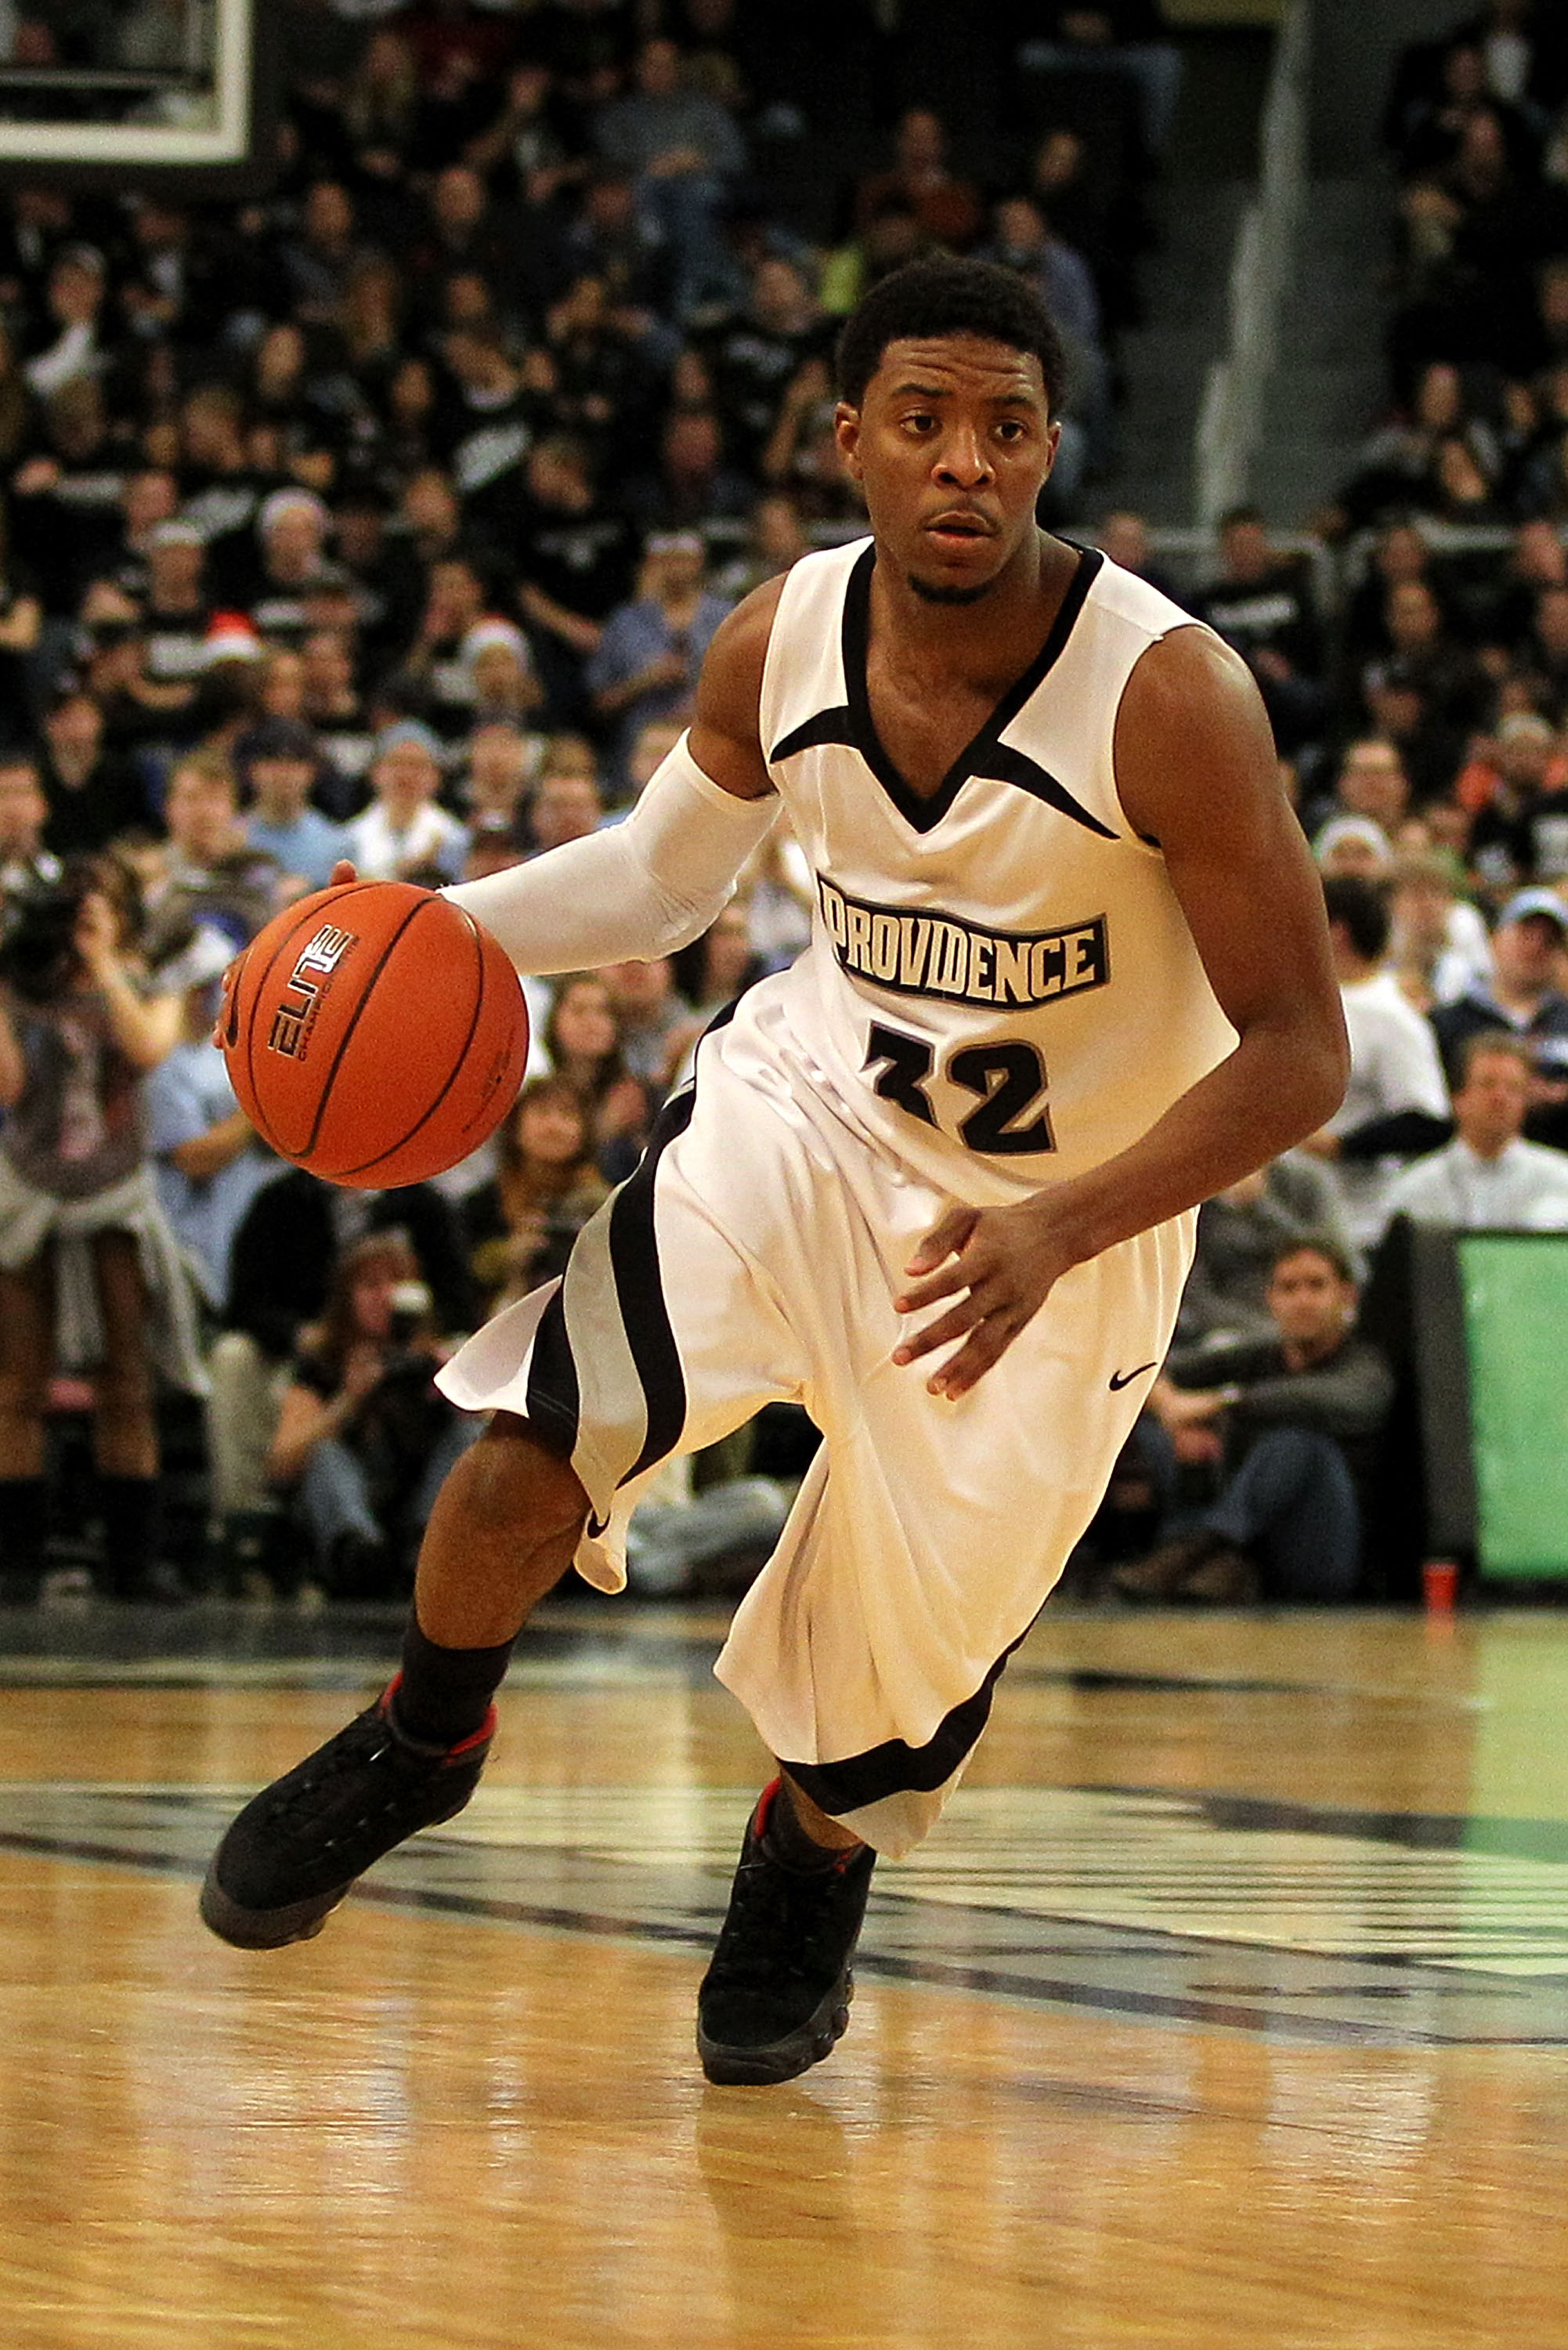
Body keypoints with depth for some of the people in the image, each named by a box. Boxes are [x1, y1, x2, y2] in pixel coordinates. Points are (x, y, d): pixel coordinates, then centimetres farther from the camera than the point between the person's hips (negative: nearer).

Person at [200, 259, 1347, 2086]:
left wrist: (1059, 1231, -36)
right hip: (817, 1106, 2)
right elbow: (662, 874, 9)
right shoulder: (780, 644, -13)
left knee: (901, 1654, 2)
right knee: (547, 1428, -21)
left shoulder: (1167, 696, -27)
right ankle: (420, 1743, 9)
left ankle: (809, 1869, 39)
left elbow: (1298, 1054, -24)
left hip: (1072, 1208, -2)